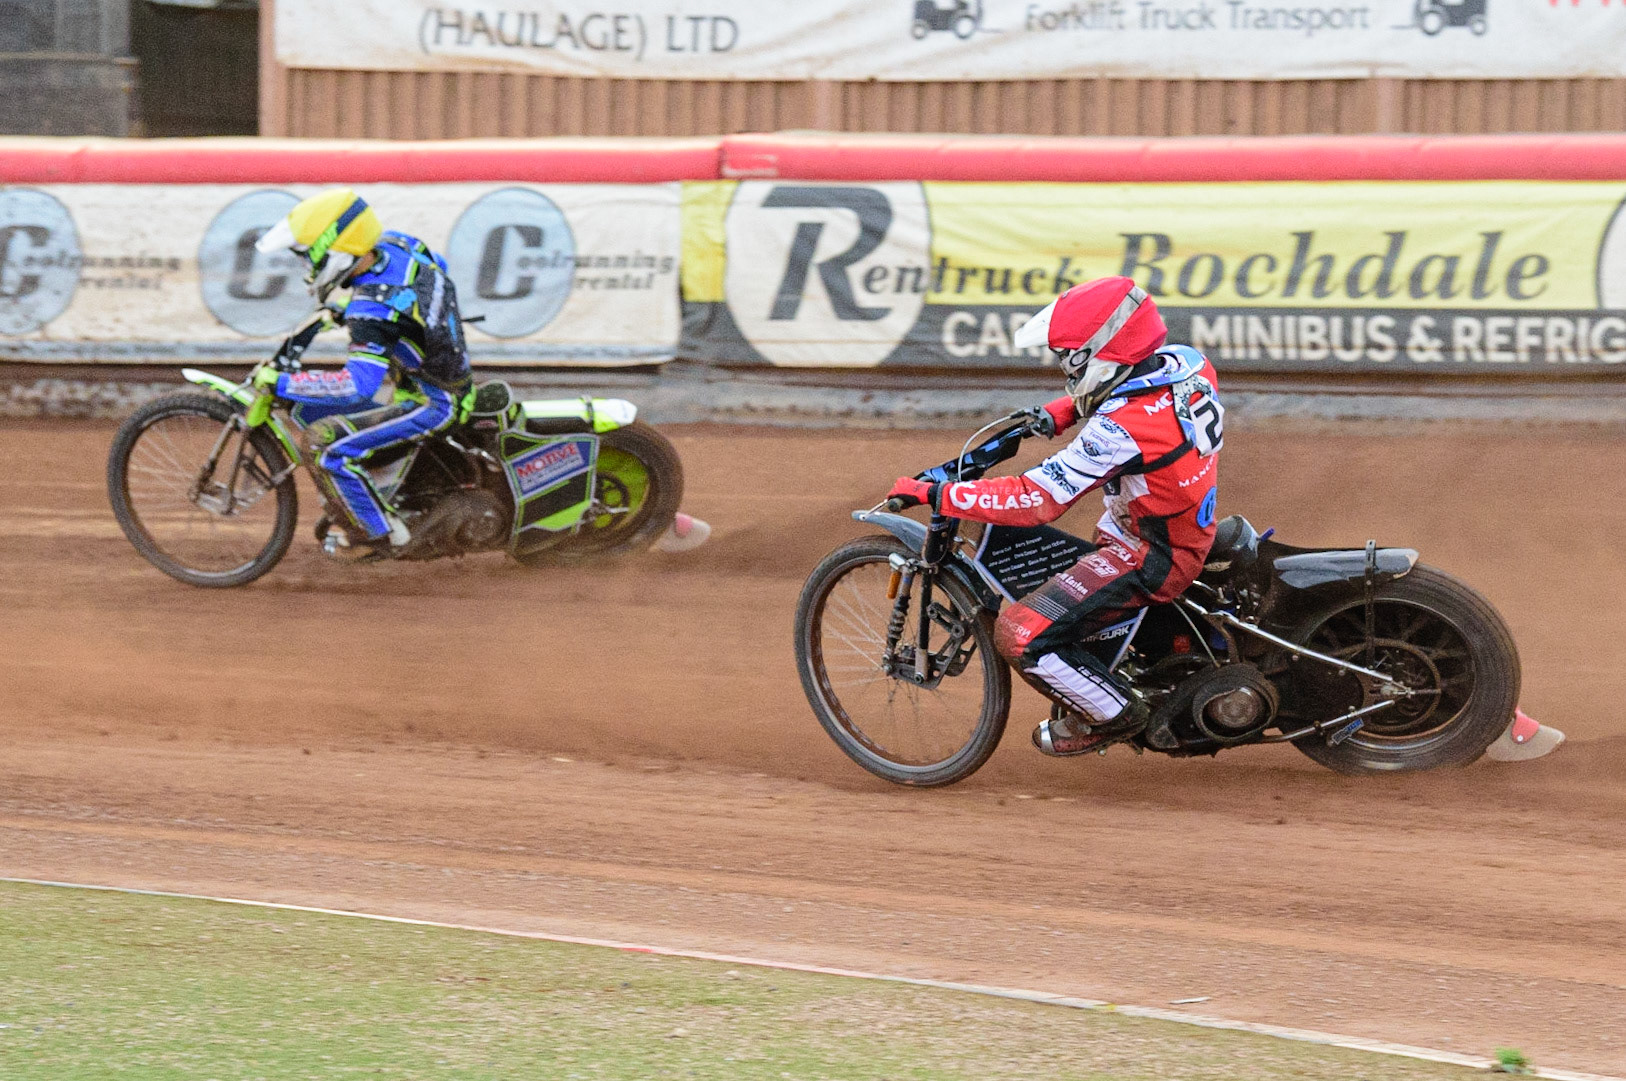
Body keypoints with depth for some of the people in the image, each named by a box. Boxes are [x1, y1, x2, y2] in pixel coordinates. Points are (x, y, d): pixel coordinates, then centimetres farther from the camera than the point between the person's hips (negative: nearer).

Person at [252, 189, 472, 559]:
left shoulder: (373, 309, -32)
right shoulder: (393, 244, -7)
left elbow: (358, 386, -39)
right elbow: (437, 267, 17)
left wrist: (280, 383, -33)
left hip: (432, 404, -10)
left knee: (329, 448, -21)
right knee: (308, 410, 15)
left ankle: (378, 535, -3)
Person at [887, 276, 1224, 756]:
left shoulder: (1123, 428, -32)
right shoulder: (1185, 361, -8)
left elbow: (1036, 499, -31)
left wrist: (935, 494, -25)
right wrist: (1054, 415, 6)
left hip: (1148, 557, -10)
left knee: (1022, 634, -13)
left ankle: (1113, 715, 5)